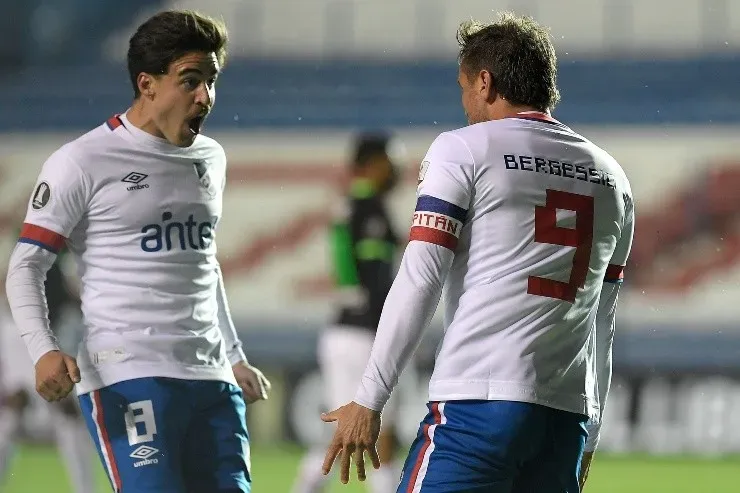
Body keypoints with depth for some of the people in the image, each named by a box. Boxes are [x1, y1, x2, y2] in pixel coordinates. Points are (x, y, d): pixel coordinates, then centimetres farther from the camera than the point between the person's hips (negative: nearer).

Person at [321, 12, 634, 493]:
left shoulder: (463, 150, 2)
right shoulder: (611, 177, 18)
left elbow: (419, 282, -6)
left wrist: (368, 400, -4)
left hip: (479, 401, -6)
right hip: (569, 416, 6)